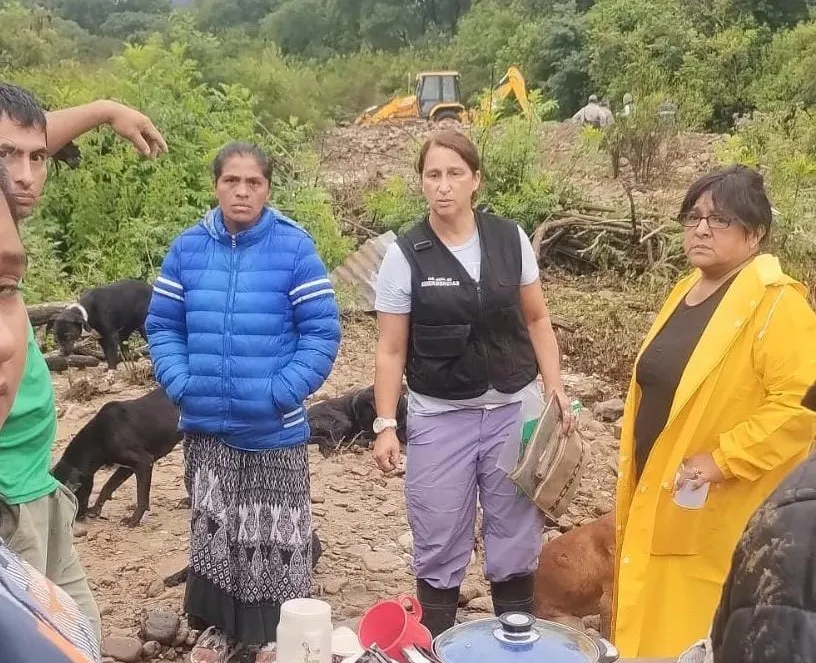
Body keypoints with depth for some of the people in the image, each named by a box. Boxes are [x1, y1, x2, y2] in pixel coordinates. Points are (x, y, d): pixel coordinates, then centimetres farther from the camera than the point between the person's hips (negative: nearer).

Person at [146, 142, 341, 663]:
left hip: (274, 428, -3)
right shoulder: (188, 248, 2)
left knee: (275, 533, 5)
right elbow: (163, 325, 8)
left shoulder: (294, 248, -9)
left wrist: (284, 391, -17)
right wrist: (179, 383, -6)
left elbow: (323, 331, -9)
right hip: (206, 425, 3)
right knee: (212, 529, 13)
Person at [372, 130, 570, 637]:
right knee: (438, 547, 8)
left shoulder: (510, 239, -1)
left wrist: (556, 386, -1)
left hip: (514, 409, 2)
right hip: (439, 418, -1)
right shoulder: (404, 256, -6)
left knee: (516, 538, 11)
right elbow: (391, 351, -3)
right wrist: (386, 425, -9)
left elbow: (536, 318, 9)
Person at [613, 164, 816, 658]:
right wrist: (637, 480, 17)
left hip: (716, 515, -8)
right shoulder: (687, 291, 11)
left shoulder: (776, 304, -16)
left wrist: (723, 460, -24)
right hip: (655, 498, 8)